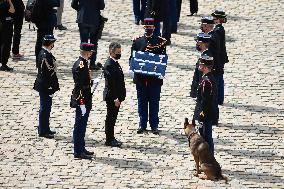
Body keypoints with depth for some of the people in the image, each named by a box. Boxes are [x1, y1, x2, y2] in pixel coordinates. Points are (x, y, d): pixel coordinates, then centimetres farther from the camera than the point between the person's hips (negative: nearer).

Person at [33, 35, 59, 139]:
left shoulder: (42, 53, 7)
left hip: (42, 84, 10)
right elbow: (49, 73, -24)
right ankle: (43, 131, 7)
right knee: (45, 108, -1)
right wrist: (52, 87, -20)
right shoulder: (46, 56, -24)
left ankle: (45, 129, 29)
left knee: (46, 107, 19)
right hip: (46, 86, -10)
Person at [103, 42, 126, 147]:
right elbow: (110, 84, -22)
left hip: (116, 97, 10)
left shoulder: (115, 63, 12)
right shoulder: (109, 65, -19)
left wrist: (120, 97, 17)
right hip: (111, 97, -10)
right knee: (110, 118, -2)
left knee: (112, 118, 15)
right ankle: (109, 140, 5)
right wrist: (115, 98, -22)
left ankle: (111, 138, 23)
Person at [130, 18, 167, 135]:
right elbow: (132, 58, 7)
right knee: (142, 102, 8)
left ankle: (154, 126, 12)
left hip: (155, 78, -1)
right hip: (141, 77, 2)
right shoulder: (137, 41, 6)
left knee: (154, 102, 5)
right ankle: (142, 125, 16)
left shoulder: (161, 42, 1)